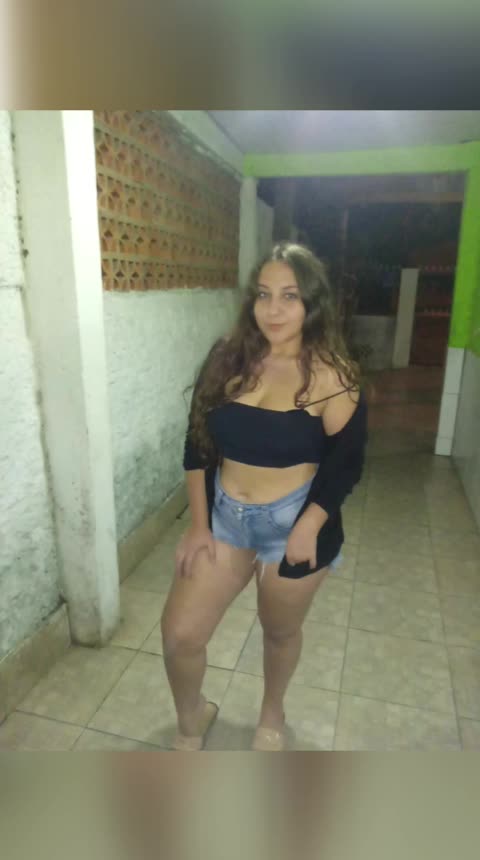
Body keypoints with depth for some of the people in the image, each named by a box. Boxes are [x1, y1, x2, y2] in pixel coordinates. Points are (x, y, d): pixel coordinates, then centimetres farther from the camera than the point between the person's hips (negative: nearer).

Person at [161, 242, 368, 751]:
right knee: (179, 635, 5)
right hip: (224, 516, 3)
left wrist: (307, 529, -14)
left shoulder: (331, 376, -13)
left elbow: (345, 463, -8)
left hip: (294, 522, -2)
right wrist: (199, 523, -3)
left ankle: (272, 715, 53)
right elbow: (197, 444, -1)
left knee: (281, 632, 20)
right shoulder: (227, 359, -5)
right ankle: (192, 718, 39)